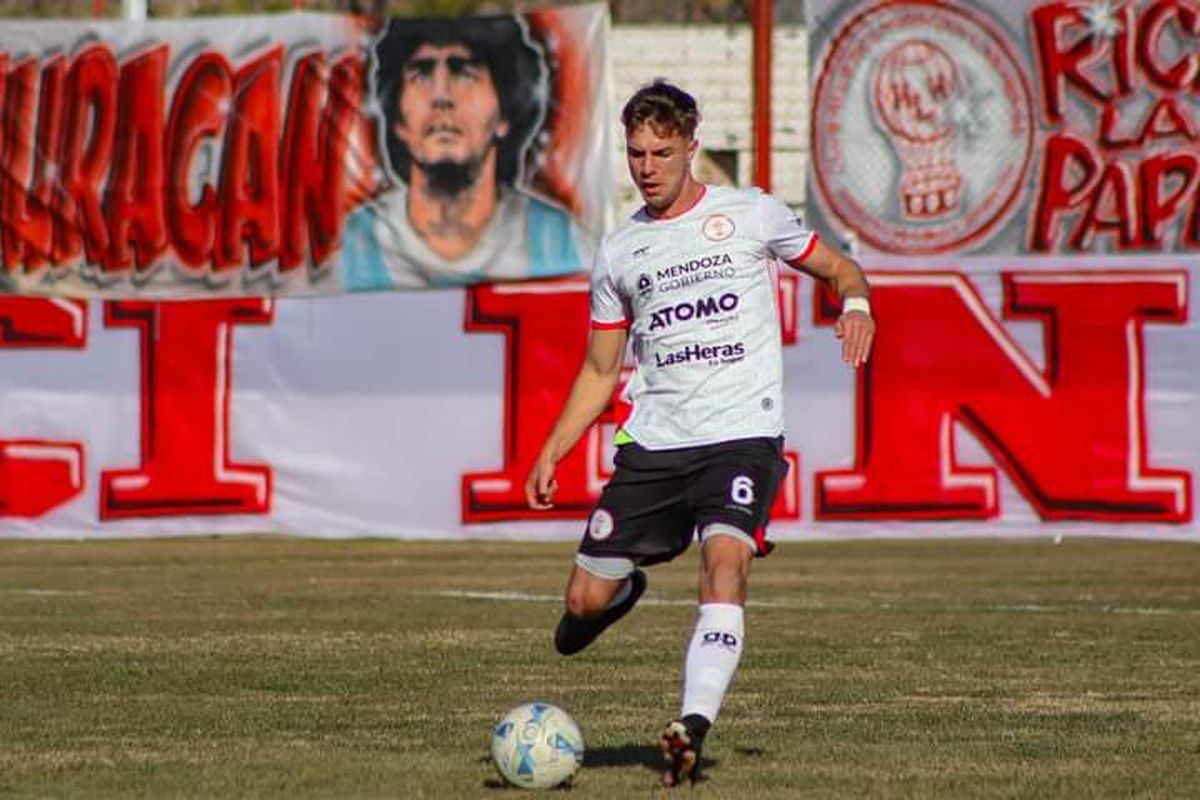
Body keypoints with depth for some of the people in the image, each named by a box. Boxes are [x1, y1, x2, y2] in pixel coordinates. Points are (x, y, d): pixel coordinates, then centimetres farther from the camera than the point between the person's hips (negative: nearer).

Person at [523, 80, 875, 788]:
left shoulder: (750, 214, 4)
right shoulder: (619, 252, 13)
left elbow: (840, 269, 15)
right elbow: (601, 371, 19)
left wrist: (856, 303, -9)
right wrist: (551, 453, 9)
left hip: (743, 434, -4)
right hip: (652, 443, 4)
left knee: (724, 559, -29)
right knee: (586, 601, 1)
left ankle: (694, 728, -35)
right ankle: (624, 590, 39)